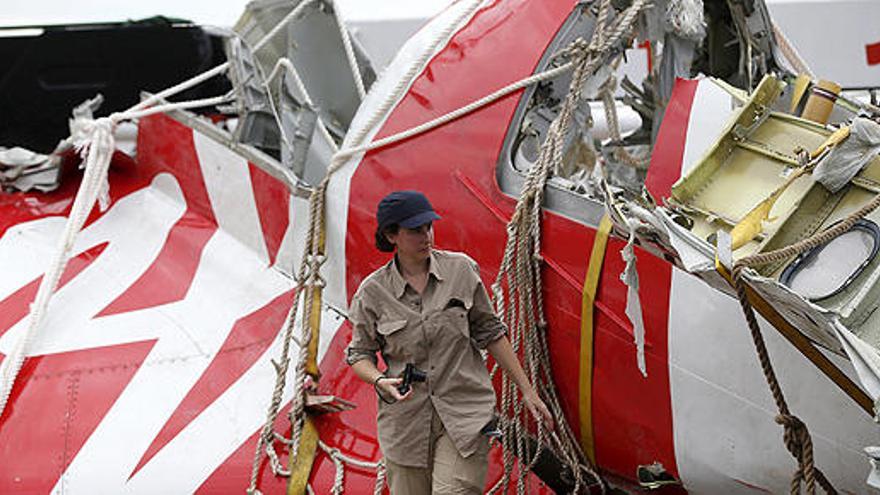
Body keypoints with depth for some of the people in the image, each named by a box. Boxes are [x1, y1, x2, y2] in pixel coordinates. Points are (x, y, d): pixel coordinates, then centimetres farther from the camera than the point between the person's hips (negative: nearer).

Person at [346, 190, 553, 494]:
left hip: (463, 413, -1)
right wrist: (380, 381, -15)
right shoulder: (373, 292, -2)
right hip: (406, 419, 1)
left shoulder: (461, 269, 0)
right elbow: (359, 354, 7)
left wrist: (526, 390, 8)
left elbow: (489, 332, 7)